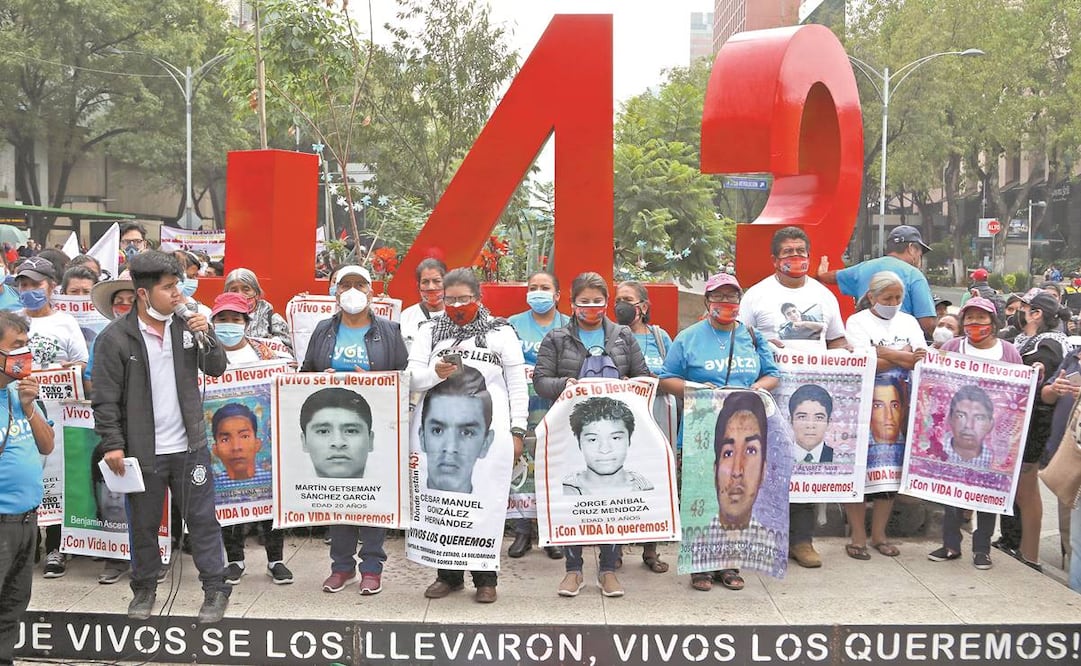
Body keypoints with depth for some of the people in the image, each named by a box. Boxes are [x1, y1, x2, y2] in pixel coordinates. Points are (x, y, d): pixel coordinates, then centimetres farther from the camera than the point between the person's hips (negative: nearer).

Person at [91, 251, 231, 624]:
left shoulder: (185, 325, 2)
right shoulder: (115, 338, -8)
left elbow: (216, 369, 7)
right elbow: (106, 399, -7)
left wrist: (205, 337, -10)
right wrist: (113, 444, -12)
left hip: (190, 446, 2)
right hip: (143, 450, -2)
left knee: (202, 519, 8)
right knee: (143, 525, 12)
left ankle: (215, 590, 18)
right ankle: (144, 590, 30)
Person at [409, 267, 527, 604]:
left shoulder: (501, 332, 8)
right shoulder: (429, 332, 14)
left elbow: (517, 385, 7)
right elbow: (413, 379, 7)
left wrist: (517, 430, 1)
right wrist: (435, 373, -14)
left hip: (488, 431, -2)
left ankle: (485, 579, 10)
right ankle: (449, 575, 17)